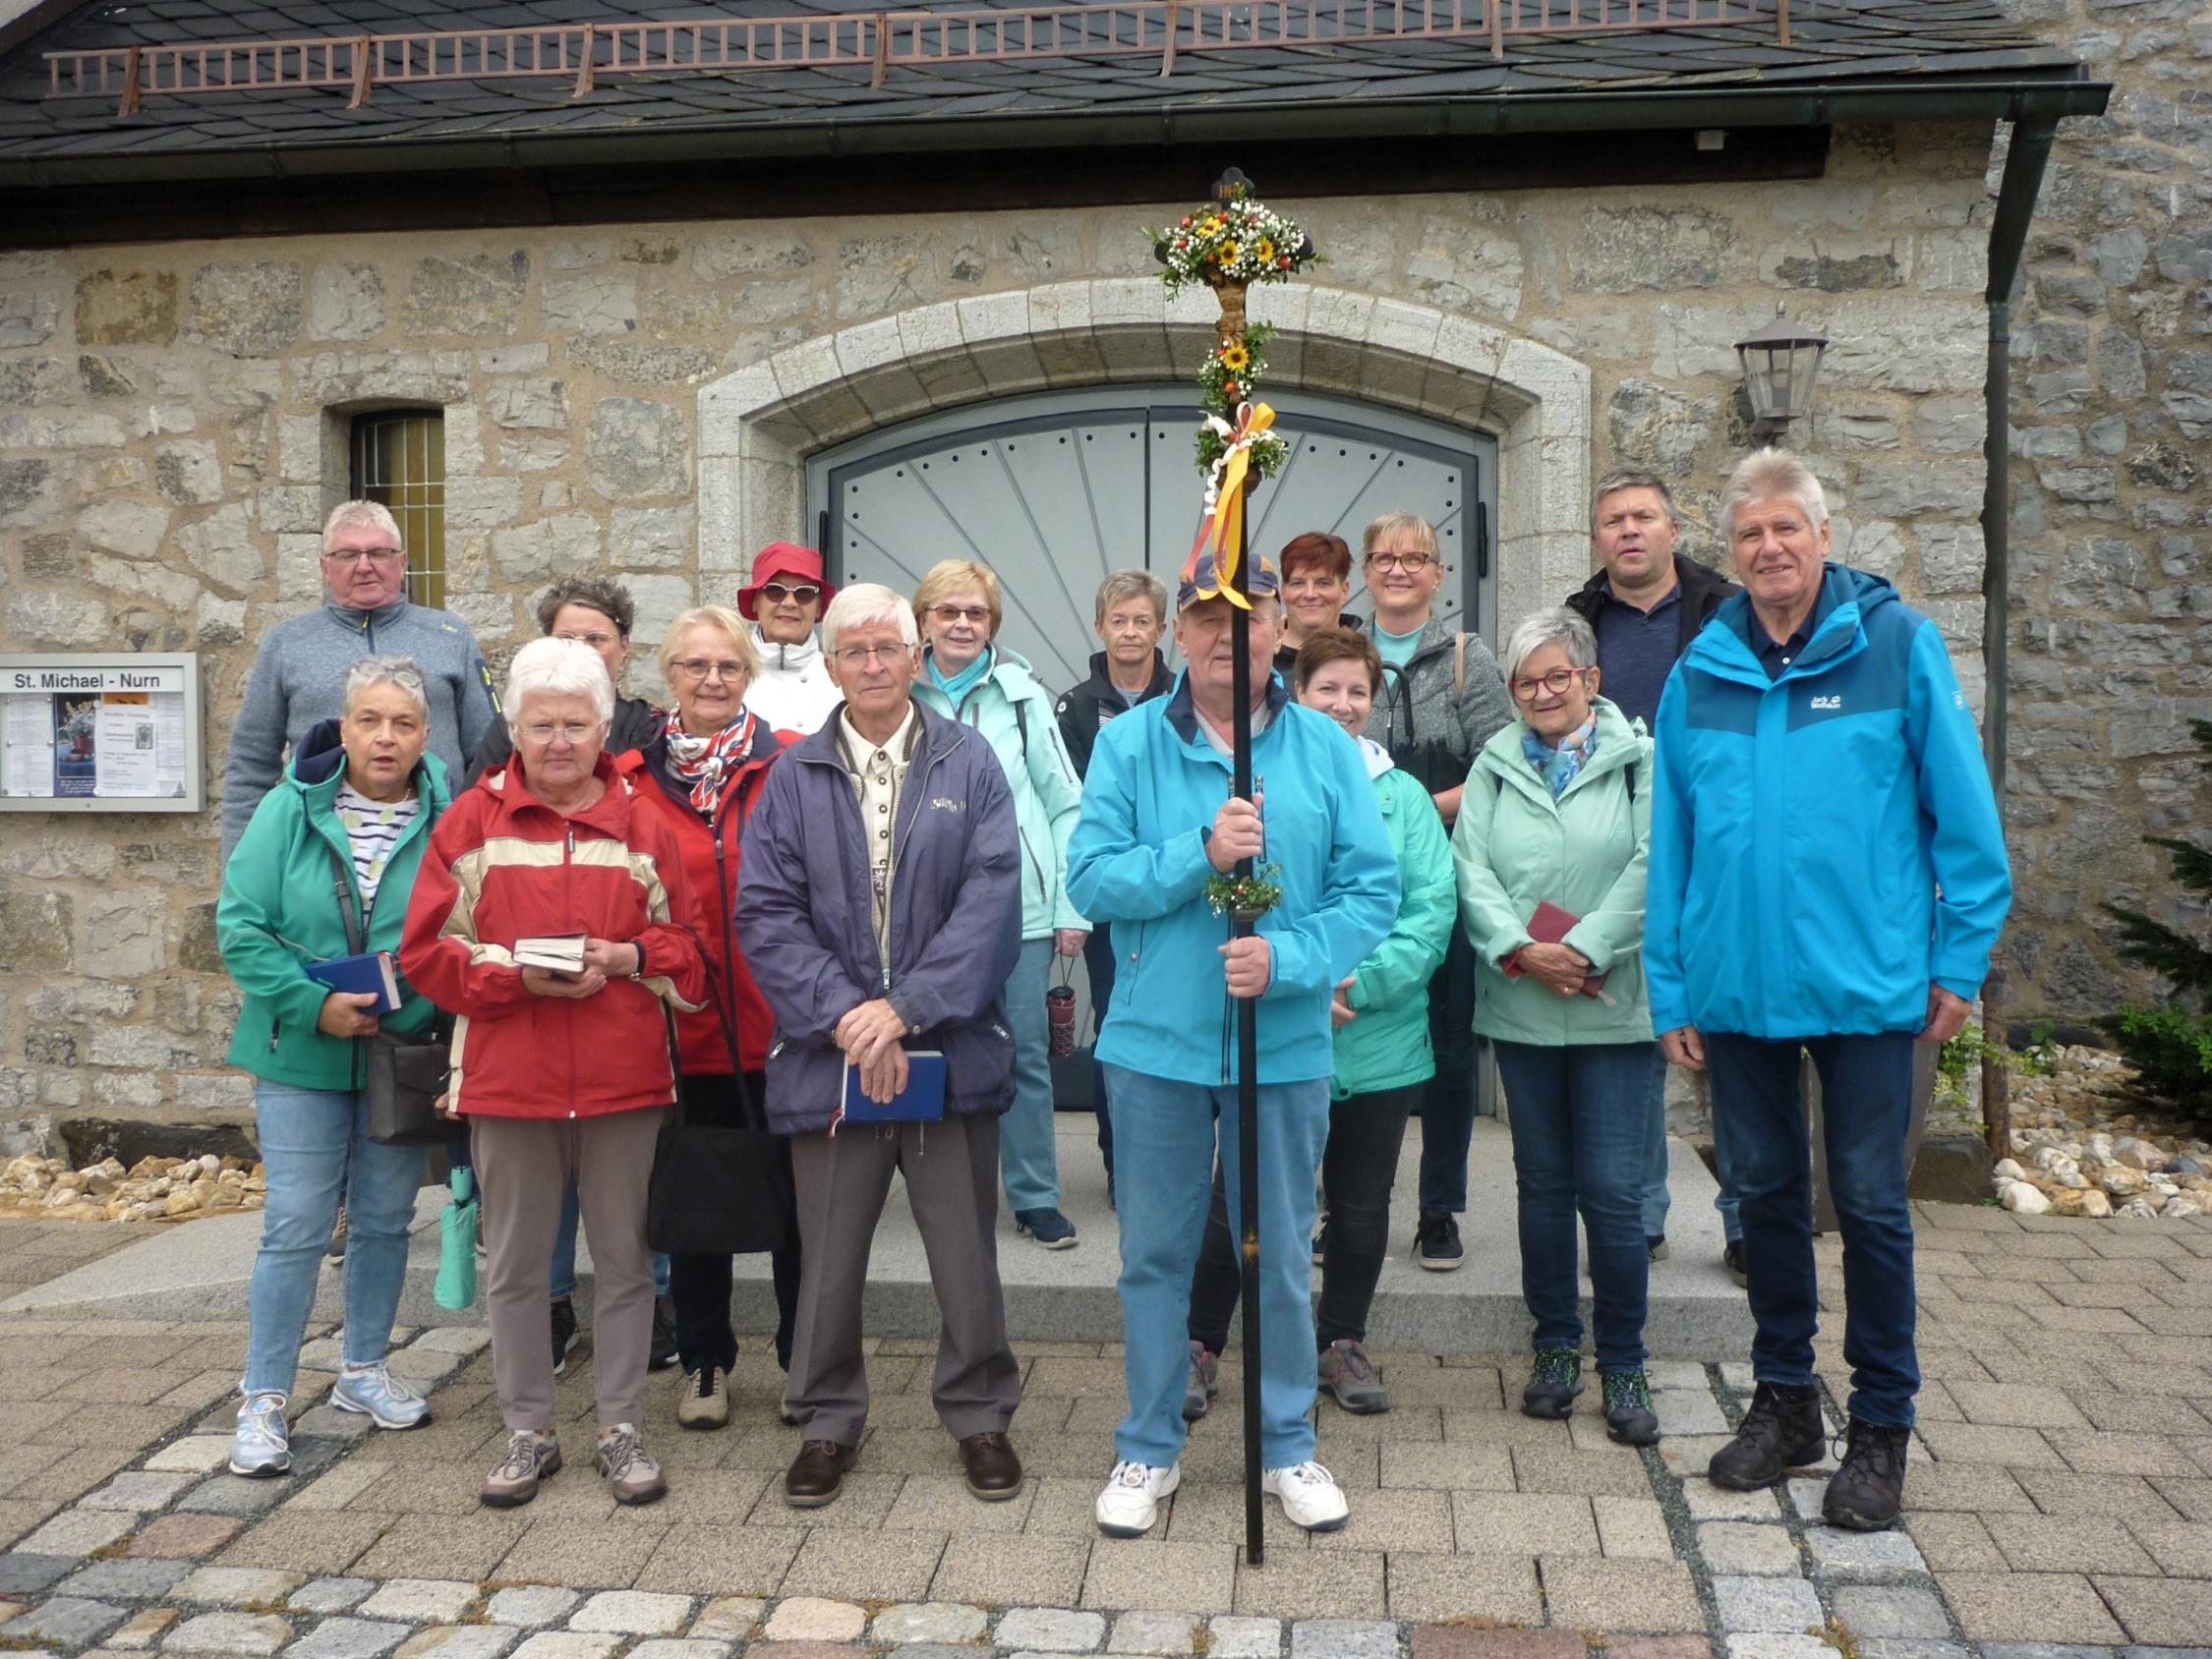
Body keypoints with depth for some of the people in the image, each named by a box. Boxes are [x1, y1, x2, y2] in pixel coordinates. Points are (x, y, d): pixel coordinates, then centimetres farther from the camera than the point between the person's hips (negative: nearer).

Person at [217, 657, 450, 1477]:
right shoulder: (291, 808, -7)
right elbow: (240, 924, -9)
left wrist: (430, 1004, -18)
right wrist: (314, 1004, -17)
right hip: (304, 1058, -2)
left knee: (386, 1220, 14)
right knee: (296, 1226, -1)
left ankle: (363, 1370, 33)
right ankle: (264, 1399, 12)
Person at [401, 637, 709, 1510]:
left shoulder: (644, 824, 4)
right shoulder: (471, 822, 2)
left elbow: (691, 946, 6)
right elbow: (427, 950, -1)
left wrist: (629, 958, -14)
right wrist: (517, 975, -15)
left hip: (625, 1078, 0)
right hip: (506, 1077, 0)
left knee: (625, 1257, 9)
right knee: (515, 1262, 10)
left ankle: (622, 1428, 23)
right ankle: (528, 1430, 26)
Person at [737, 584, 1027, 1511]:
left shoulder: (968, 763, 2)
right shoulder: (794, 775, 5)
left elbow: (992, 898, -7)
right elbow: (764, 913, -2)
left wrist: (905, 1008, -15)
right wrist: (841, 1016, -14)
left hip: (949, 1047, -1)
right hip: (829, 1052, 1)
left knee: (967, 1251, 10)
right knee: (828, 1254, 11)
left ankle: (980, 1415, 28)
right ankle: (826, 1423, 28)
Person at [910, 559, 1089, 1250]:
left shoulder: (1022, 694, 2)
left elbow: (1066, 803, 3)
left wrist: (1072, 906, -1)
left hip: (1020, 906, 0)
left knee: (1026, 1050, 4)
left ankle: (1035, 1197, 16)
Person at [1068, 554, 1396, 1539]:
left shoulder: (1327, 748, 0)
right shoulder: (1128, 742, -1)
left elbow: (1371, 889, -4)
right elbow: (1091, 877, -8)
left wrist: (1288, 960, -19)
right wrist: (1201, 852, -22)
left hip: (1286, 1044, 1)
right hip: (1157, 1042, 0)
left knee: (1282, 1255, 13)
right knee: (1154, 1254, 11)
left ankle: (1287, 1444, 32)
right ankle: (1149, 1447, 28)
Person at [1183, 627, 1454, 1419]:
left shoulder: (1402, 795, 4)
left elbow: (1433, 908, -3)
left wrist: (1362, 984, -15)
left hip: (1378, 1044, 3)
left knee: (1362, 1206, 14)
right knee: (1241, 1200, 4)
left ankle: (1342, 1344, 33)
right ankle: (1201, 1345, 23)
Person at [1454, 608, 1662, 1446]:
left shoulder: (1640, 760, 1)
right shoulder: (1494, 765, 11)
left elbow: (1651, 868, -8)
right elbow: (1472, 869, 1)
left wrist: (1585, 950, -16)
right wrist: (1520, 950, -13)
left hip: (1614, 1008, -3)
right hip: (1520, 1008, 3)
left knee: (1613, 1192, -2)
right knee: (1543, 1184, 12)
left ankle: (1623, 1363, 13)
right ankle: (1555, 1346, 25)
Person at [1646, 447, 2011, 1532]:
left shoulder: (1898, 645, -4)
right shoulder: (1699, 676, 5)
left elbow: (1963, 813, -3)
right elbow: (1670, 842, 7)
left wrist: (1959, 959, -5)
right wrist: (1671, 991, 5)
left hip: (1867, 983, -3)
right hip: (1737, 986, 3)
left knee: (1868, 1201, 5)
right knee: (1766, 1193, 14)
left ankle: (1881, 1426, 22)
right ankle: (1782, 1399, 31)